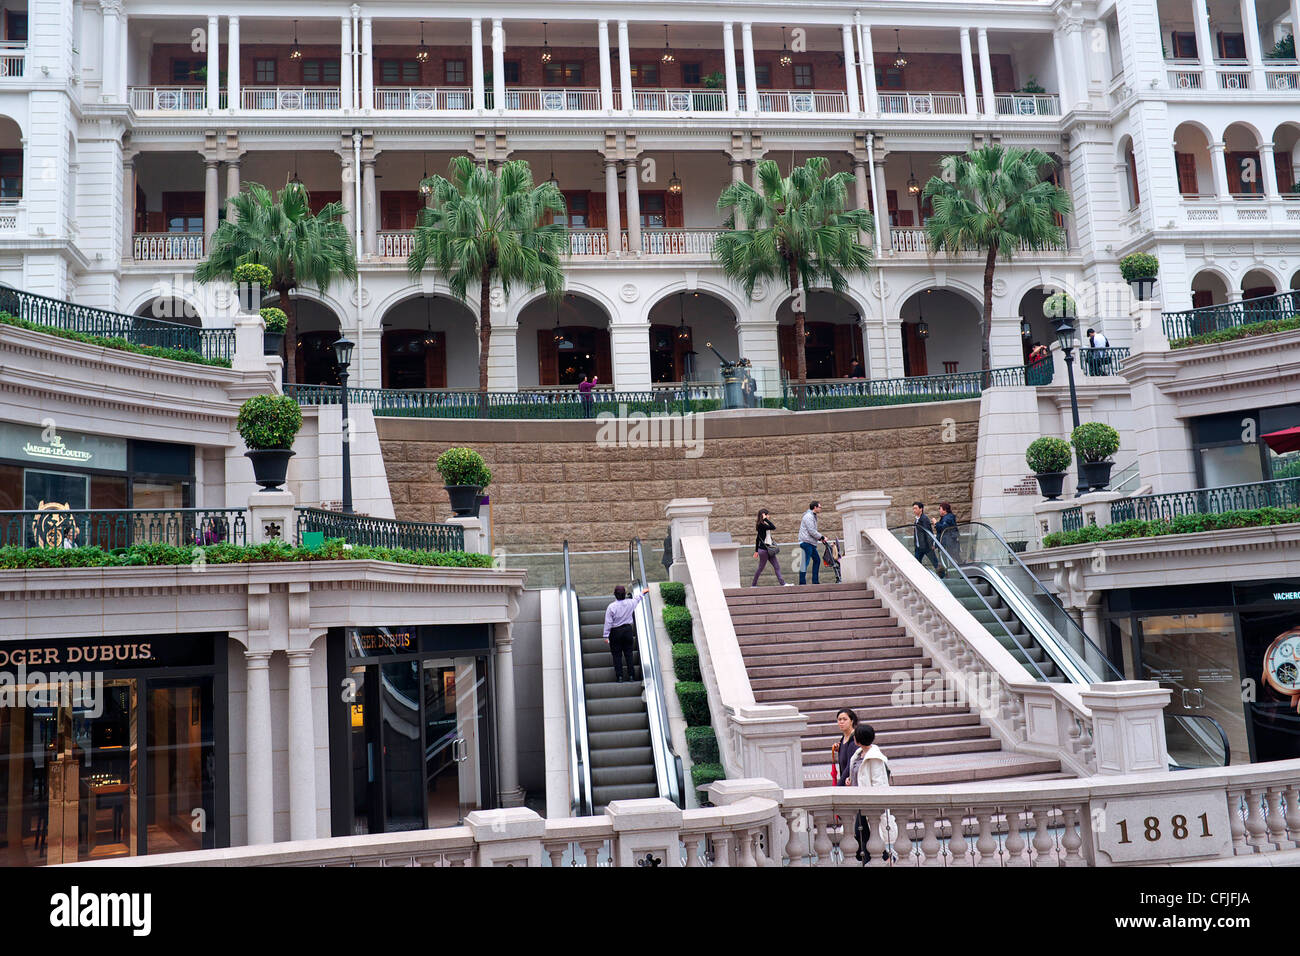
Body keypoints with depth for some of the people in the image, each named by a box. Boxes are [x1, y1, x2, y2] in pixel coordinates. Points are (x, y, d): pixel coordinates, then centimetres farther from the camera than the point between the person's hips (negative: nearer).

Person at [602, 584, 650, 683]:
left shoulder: (611, 607, -13)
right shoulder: (630, 603, -3)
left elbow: (608, 623, -11)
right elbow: (637, 599, 21)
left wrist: (606, 636, -5)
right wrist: (642, 593, 42)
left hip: (615, 632, -3)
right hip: (628, 630, 3)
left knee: (617, 655, 3)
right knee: (628, 653, 9)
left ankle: (619, 677, 2)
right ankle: (631, 676, 10)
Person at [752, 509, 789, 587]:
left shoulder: (763, 525, 13)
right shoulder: (761, 525, -17)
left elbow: (757, 539, 18)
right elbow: (773, 527, -27)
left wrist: (756, 551, 22)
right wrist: (766, 519, -20)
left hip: (768, 549, 9)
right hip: (763, 549, -9)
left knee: (777, 566, 4)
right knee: (761, 568, 2)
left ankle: (782, 583, 3)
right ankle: (753, 584, 15)